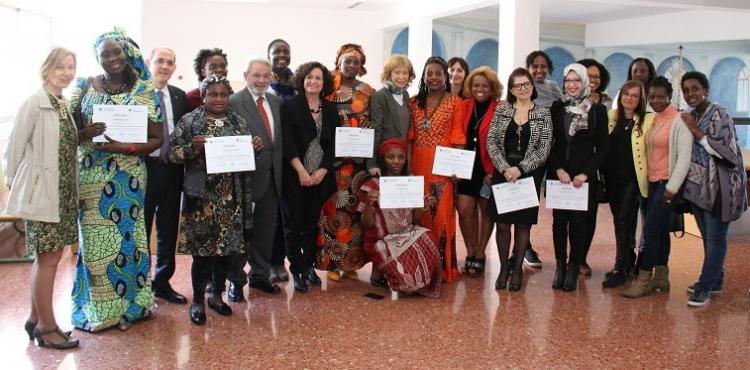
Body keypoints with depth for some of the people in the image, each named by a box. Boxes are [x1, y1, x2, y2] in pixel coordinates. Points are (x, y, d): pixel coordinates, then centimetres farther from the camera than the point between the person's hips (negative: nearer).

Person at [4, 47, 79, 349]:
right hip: (41, 192, -8)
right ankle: (46, 327, 8)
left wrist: (86, 134, 6)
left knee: (47, 256, 14)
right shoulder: (34, 103, -12)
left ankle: (36, 319, 26)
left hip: (63, 192, 8)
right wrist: (13, 182, -5)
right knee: (49, 258, -3)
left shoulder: (64, 104, 11)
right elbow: (16, 146, -10)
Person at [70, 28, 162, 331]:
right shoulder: (85, 87, 6)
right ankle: (96, 308, 17)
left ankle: (126, 305, 20)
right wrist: (86, 132, -12)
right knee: (95, 240, 4)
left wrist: (125, 147, -17)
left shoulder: (145, 91, 0)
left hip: (127, 178, -1)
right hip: (91, 177, 1)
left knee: (126, 237, 7)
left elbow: (157, 139, -2)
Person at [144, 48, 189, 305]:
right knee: (140, 229, 6)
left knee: (169, 231, 13)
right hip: (144, 167, -4)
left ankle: (162, 283, 26)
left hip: (171, 169, 5)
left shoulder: (179, 96, 9)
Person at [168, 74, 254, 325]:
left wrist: (254, 147, -4)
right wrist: (193, 148, -21)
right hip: (202, 197, -4)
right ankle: (197, 300, 15)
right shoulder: (189, 121, -1)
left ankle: (217, 295, 27)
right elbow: (173, 152, -4)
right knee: (203, 248, -1)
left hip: (232, 198, 4)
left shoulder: (238, 121, 11)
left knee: (228, 246, 9)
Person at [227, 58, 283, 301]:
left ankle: (260, 275, 29)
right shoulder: (234, 102, -9)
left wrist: (280, 165, 4)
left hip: (272, 174, 6)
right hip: (247, 174, -6)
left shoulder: (277, 102, 11)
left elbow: (281, 137, 13)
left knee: (266, 227, 14)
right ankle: (236, 280, 17)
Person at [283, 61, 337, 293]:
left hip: (320, 177, 3)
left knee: (312, 224, 9)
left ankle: (309, 265, 22)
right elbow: (287, 143, -8)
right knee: (295, 224, 3)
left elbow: (333, 143, 5)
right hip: (295, 176, -3)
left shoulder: (330, 109, 8)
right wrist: (301, 171, -13)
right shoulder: (291, 106, -3)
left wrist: (322, 171, -6)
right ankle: (297, 271, 11)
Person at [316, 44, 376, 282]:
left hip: (360, 158, 2)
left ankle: (352, 262, 12)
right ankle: (332, 262, 4)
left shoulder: (370, 93, 10)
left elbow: (374, 127, 11)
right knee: (333, 208, -4)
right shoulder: (330, 91, 3)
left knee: (356, 208, 3)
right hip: (334, 158, -2)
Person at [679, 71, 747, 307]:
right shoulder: (690, 118, 11)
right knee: (708, 236, 14)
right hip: (698, 186, 7)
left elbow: (725, 150, -16)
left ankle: (705, 288, 0)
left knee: (715, 238, -2)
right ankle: (714, 280, 26)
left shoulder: (719, 114, -9)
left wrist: (697, 132, -15)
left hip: (718, 187, -7)